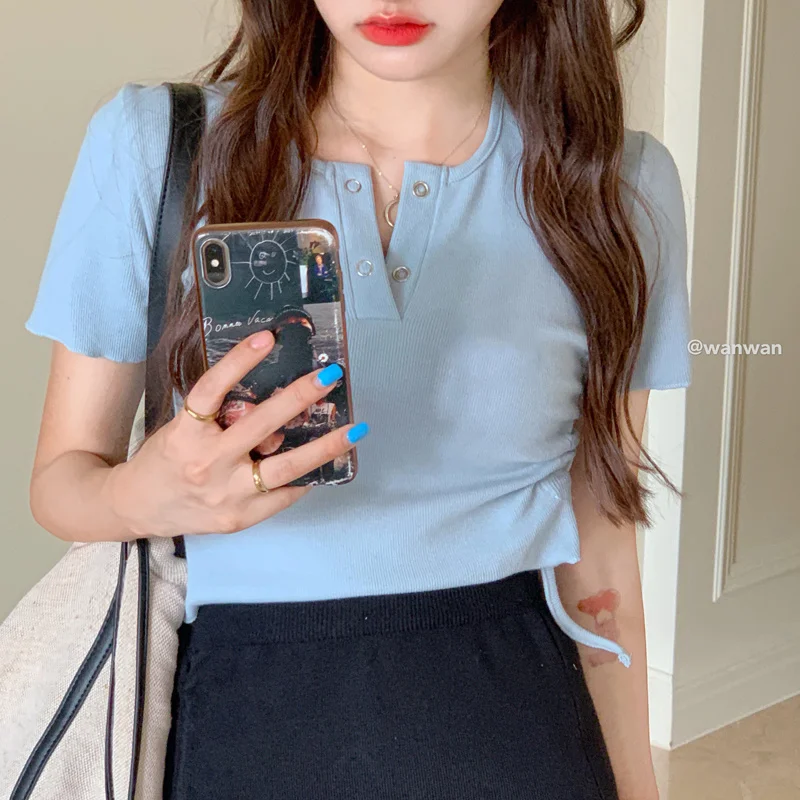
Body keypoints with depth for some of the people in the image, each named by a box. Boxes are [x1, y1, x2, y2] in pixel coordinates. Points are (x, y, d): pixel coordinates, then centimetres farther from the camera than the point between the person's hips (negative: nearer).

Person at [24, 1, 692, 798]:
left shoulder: (619, 184, -6)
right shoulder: (147, 142, -9)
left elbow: (599, 543, 1)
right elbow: (58, 480, -3)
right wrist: (144, 495, -25)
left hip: (512, 712, 1)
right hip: (244, 720, 0)